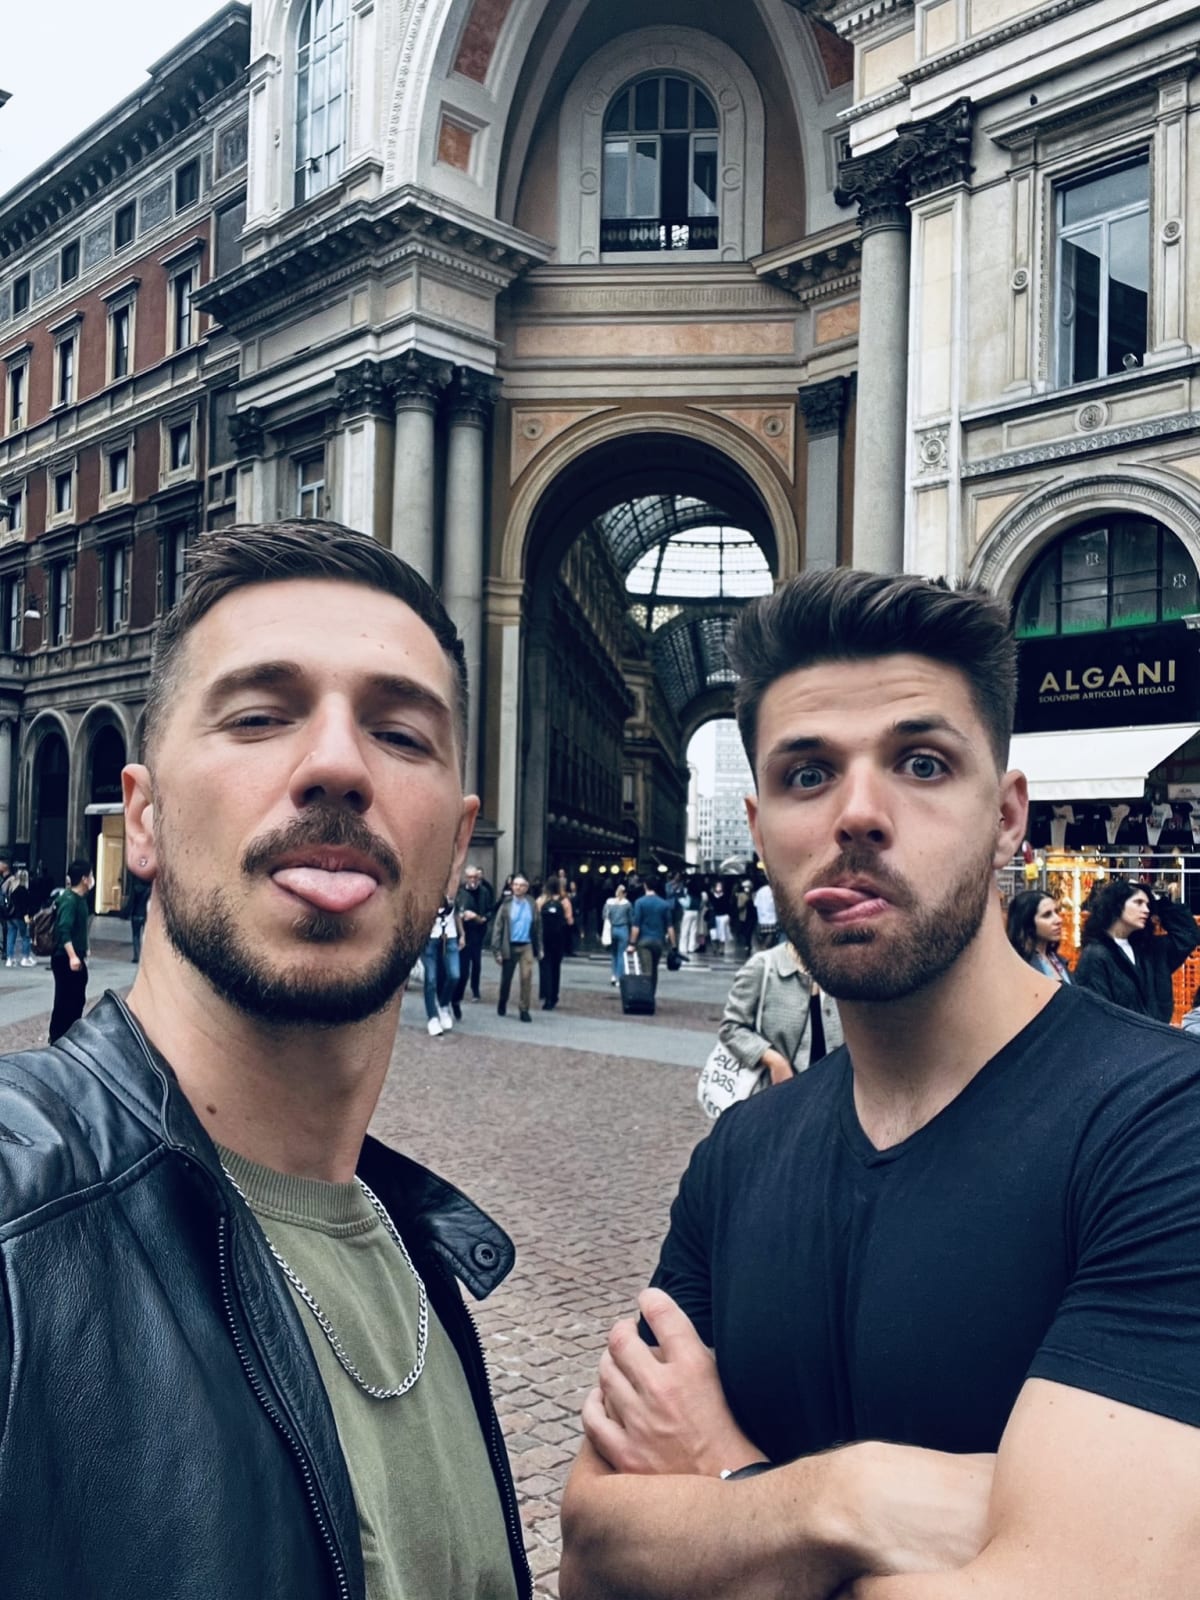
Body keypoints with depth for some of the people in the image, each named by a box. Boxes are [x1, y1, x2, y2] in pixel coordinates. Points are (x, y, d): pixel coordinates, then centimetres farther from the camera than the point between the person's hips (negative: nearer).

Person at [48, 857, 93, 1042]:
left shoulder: (80, 899, 11)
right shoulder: (68, 900, -18)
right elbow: (63, 930, -28)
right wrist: (72, 956, -34)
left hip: (77, 959, 10)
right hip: (65, 960, -10)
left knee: (78, 999, 15)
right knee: (65, 1001, -4)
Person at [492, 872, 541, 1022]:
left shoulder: (532, 905, 2)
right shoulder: (506, 904, -4)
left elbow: (537, 927, 5)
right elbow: (497, 927, -5)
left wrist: (539, 948, 3)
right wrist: (497, 950, -9)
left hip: (526, 946, 0)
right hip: (509, 946, 0)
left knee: (527, 977, -9)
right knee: (506, 978, 12)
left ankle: (524, 1010, -1)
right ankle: (502, 1004, 35)